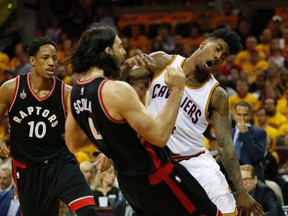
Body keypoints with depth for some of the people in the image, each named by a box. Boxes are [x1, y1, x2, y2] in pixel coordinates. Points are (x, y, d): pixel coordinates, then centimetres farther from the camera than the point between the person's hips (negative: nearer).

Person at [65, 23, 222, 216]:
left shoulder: (75, 93, 2)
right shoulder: (118, 90, -24)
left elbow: (73, 144, 14)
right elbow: (160, 136, -22)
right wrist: (176, 90, -16)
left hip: (127, 181, 8)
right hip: (156, 177, -8)